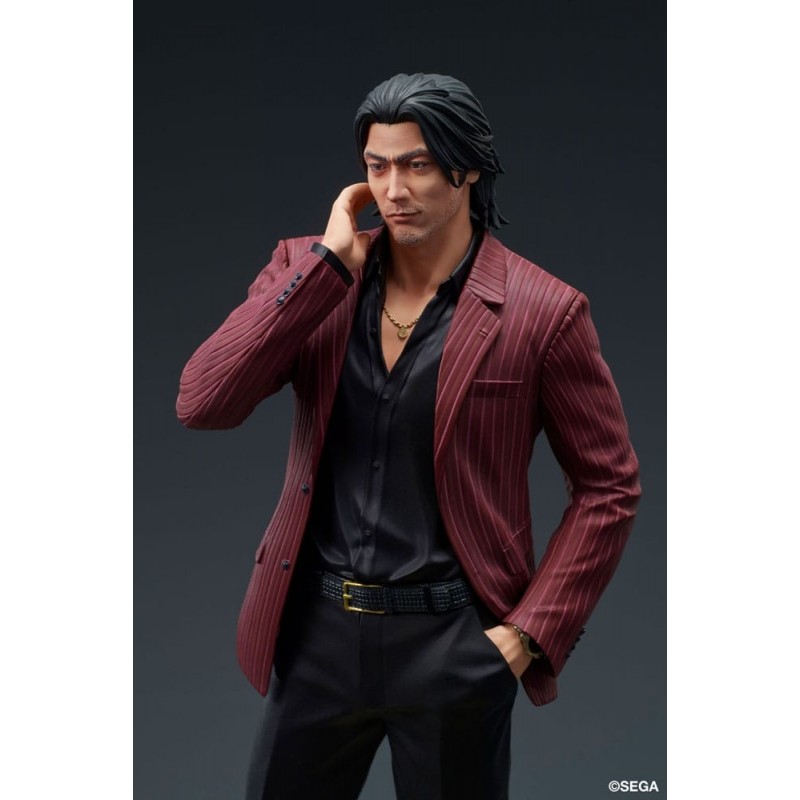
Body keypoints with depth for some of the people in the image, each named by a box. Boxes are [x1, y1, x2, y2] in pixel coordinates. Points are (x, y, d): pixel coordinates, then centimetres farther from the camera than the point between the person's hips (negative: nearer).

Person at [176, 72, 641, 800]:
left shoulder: (542, 313, -8)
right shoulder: (309, 270, 1)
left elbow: (609, 489, -2)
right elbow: (203, 405, -12)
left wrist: (529, 633, -9)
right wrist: (328, 264, -14)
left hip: (452, 644, -3)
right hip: (318, 630, 3)